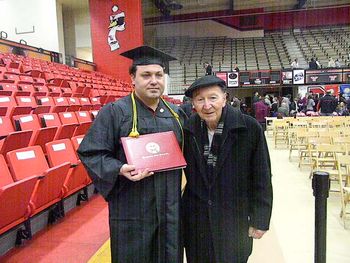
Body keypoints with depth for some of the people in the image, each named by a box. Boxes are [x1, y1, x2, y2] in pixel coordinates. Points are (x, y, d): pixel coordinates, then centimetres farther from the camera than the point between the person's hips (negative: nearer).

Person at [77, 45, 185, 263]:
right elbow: (91, 153, -9)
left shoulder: (176, 114, 8)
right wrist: (120, 169, -24)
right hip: (132, 210, -4)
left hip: (170, 209, 5)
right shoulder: (114, 112, -8)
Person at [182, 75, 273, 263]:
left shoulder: (249, 128, -14)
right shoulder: (188, 130, -5)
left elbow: (261, 177, -9)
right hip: (196, 219, 3)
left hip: (235, 219, -2)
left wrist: (260, 220, -6)